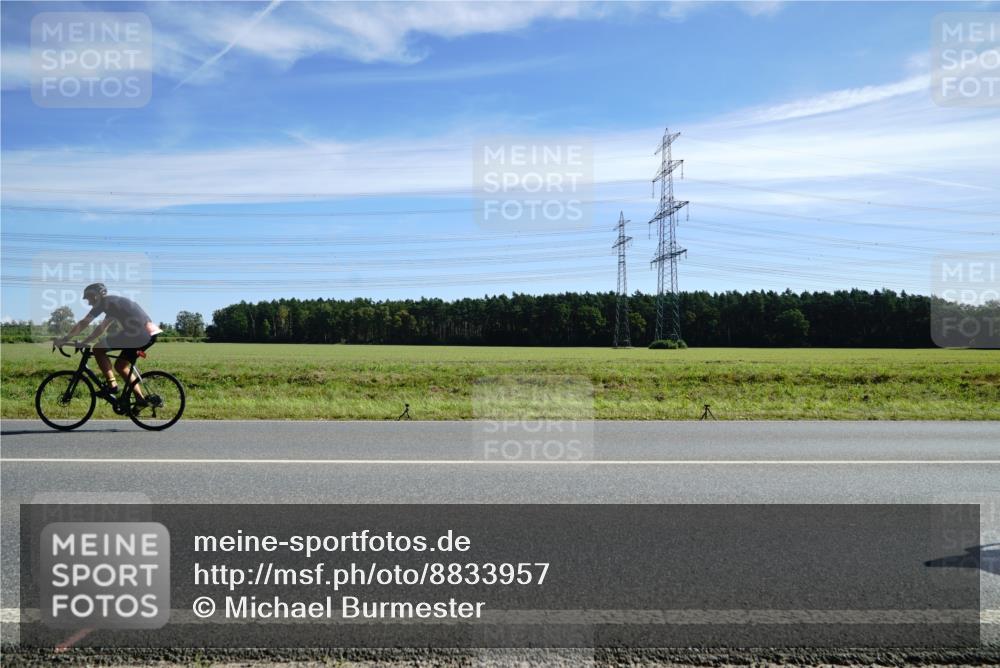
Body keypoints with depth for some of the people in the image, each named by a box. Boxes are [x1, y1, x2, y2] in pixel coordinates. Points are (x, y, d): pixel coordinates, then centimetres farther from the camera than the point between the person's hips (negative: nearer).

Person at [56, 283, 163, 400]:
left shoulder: (105, 301, 3)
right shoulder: (113, 303, 30)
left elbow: (83, 323, 3)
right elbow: (101, 328, 35)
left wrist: (64, 339, 11)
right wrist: (83, 343, 35)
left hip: (139, 332, -9)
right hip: (151, 335, 9)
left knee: (98, 349, 2)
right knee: (120, 366, 19)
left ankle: (111, 385, -2)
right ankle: (141, 399, 14)